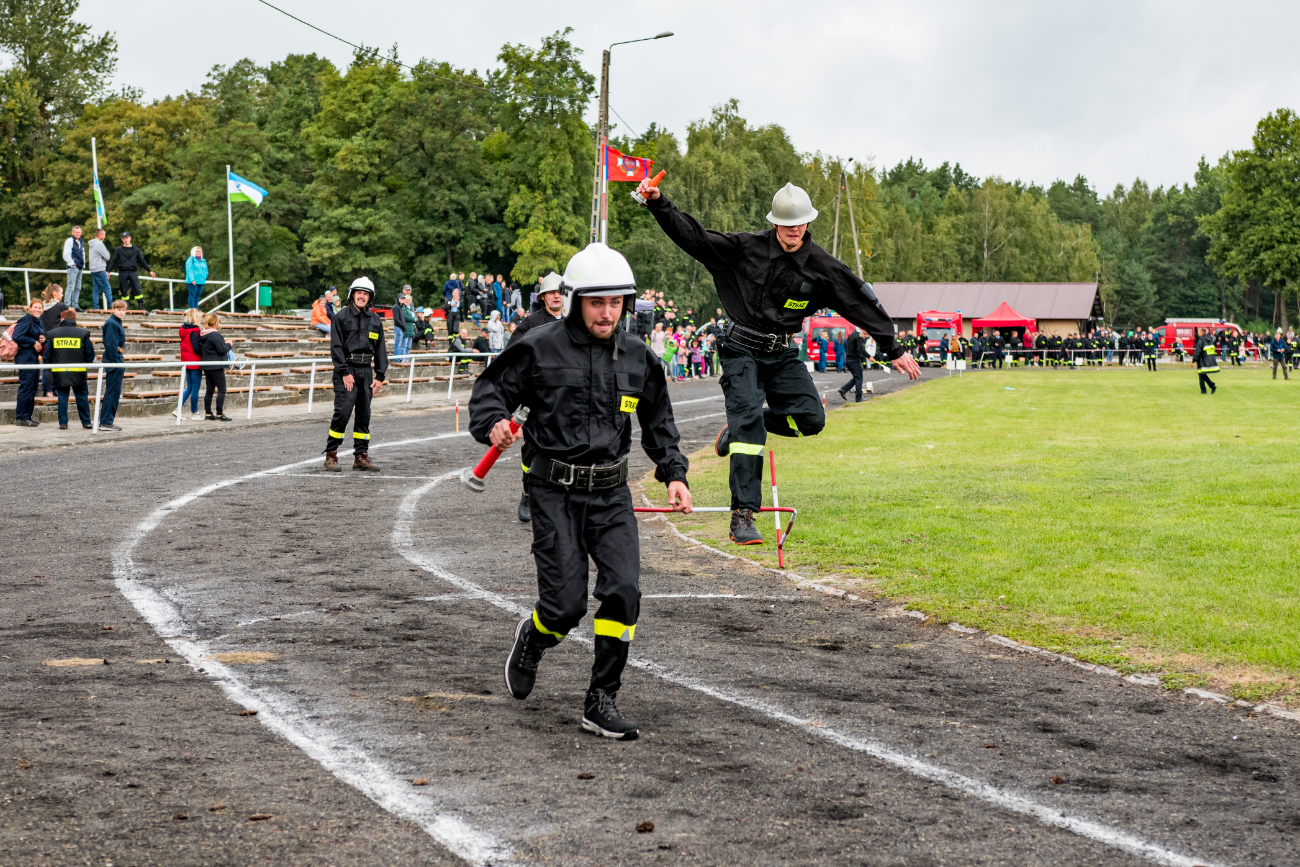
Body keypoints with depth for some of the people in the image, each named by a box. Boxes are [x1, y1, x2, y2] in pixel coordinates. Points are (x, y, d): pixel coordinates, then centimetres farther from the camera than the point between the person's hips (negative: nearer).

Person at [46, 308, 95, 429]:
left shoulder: (52, 334, 3)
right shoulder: (82, 333, -1)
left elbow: (47, 355, 5)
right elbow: (90, 354, 3)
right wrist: (85, 363, 20)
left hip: (59, 371, 1)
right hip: (78, 372, -1)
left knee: (62, 396, 8)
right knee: (81, 396, 8)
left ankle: (63, 423, 5)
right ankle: (86, 422, 12)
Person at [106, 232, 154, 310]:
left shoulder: (136, 250, 12)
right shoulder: (119, 250, 10)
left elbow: (142, 261, 14)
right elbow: (113, 262, 9)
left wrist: (149, 270, 9)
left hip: (133, 272, 0)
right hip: (122, 273, 0)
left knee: (137, 290, -10)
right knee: (124, 291, -1)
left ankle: (141, 306, -10)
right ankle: (126, 307, 5)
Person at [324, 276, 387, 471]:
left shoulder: (375, 320, 12)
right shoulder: (342, 316, -1)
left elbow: (381, 349, 14)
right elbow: (336, 347, -6)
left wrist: (380, 376, 6)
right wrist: (345, 373, -13)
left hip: (366, 371, 5)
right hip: (346, 370, -5)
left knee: (364, 415, 6)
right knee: (342, 412, -12)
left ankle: (361, 456, 12)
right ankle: (331, 455, -5)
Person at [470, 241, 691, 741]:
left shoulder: (637, 357, 7)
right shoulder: (540, 348, -6)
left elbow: (658, 422, 20)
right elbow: (490, 389, 1)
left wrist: (674, 474, 10)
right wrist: (494, 423, -21)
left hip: (611, 493, 3)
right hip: (556, 492, -3)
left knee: (623, 590, -11)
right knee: (566, 602, -8)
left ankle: (601, 701, 1)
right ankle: (532, 639, 30)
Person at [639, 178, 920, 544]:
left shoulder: (821, 267, -1)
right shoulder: (746, 248, -6)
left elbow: (862, 304, 4)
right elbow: (692, 236, -6)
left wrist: (893, 350, 6)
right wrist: (658, 202, -17)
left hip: (782, 355, 4)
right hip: (741, 351, -3)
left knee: (810, 419, -12)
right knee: (748, 415, -20)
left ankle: (739, 427, 15)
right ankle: (743, 516, -23)